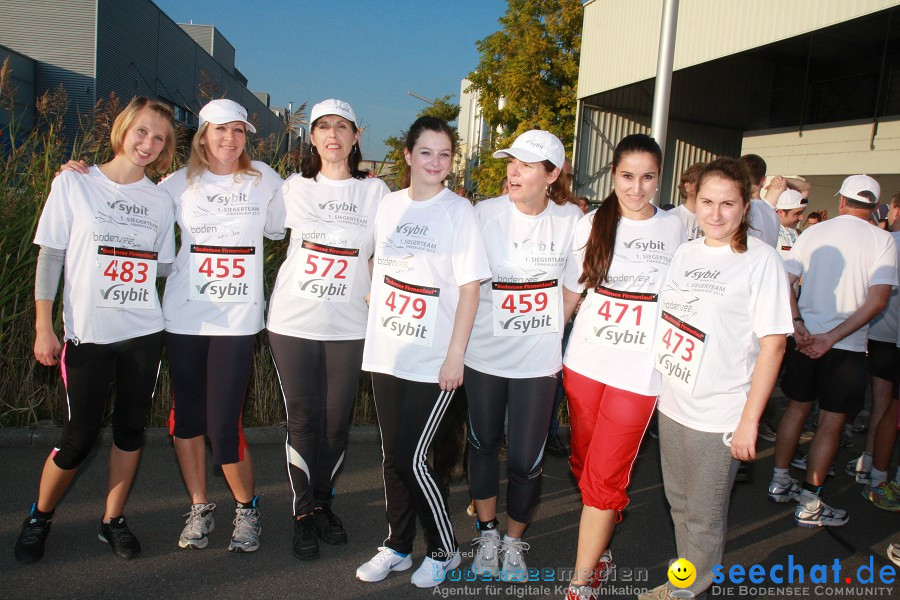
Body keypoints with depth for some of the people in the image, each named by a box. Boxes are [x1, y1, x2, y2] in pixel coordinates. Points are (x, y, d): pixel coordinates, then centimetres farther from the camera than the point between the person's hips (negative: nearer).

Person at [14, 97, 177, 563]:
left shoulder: (161, 200, 6)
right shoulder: (73, 183, -2)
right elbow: (50, 256, -2)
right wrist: (43, 327, -4)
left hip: (144, 332, 3)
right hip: (87, 333, -3)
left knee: (131, 427, 8)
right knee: (80, 436, 1)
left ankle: (113, 520, 27)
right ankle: (39, 517, 28)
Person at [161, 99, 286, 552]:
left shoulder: (263, 180, 6)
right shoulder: (179, 184, 8)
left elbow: (281, 230, 12)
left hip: (237, 319, -2)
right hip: (184, 315, 2)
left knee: (223, 425, -7)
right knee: (187, 416, 8)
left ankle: (246, 507, 18)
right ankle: (199, 508, 29)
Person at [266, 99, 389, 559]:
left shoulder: (375, 191, 5)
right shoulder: (295, 187, 7)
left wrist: (376, 297, -5)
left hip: (348, 326, 0)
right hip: (293, 321, 0)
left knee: (337, 420, 6)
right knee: (303, 419, 2)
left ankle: (323, 503, 27)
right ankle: (302, 514, 17)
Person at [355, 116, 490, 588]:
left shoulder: (458, 211, -6)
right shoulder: (389, 205, 8)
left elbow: (469, 287, -9)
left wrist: (456, 354, -13)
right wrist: (373, 300, 11)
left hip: (433, 359, -5)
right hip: (386, 352, 5)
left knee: (413, 459, -2)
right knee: (392, 456, 12)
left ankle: (443, 551, 20)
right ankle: (397, 546, 30)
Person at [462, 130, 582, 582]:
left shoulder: (571, 218, -4)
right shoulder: (485, 214, -7)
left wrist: (551, 331, 4)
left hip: (538, 359, 0)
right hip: (485, 354, 0)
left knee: (526, 461, 3)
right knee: (484, 444, 15)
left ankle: (514, 543, 30)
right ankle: (488, 533, 37)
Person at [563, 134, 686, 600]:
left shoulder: (675, 229, 2)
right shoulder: (591, 225, 3)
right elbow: (570, 291, 8)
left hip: (639, 370, -2)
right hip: (584, 362, 2)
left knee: (605, 476, -2)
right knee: (584, 464, 13)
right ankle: (599, 549, 37)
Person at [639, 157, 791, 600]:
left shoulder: (761, 260, -12)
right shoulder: (684, 253, 5)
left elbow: (772, 344, -13)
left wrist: (749, 420, -15)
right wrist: (657, 387, 10)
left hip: (719, 414, -6)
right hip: (671, 403, 6)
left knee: (704, 516, 9)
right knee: (679, 502, 21)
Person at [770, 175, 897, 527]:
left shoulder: (812, 233, 3)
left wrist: (797, 324, -10)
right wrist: (833, 336, -17)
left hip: (805, 336, 4)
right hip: (848, 345, -4)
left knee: (797, 407, 18)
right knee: (831, 422, 4)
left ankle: (780, 482, 27)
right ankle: (809, 504, 11)